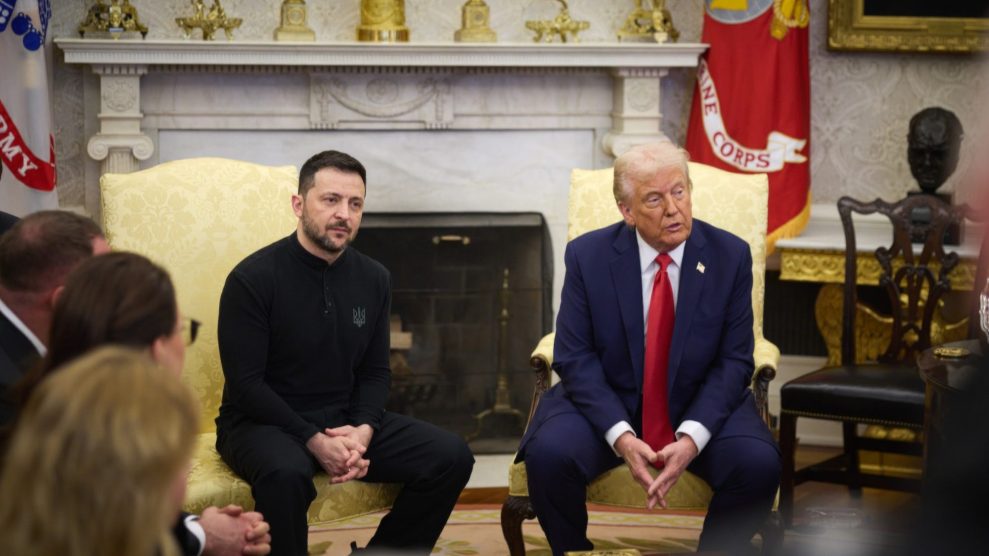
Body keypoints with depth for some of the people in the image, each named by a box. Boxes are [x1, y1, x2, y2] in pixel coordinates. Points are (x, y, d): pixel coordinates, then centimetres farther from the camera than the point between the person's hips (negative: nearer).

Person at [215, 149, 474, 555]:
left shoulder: (373, 279, 5)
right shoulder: (253, 278, -13)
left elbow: (375, 372, 9)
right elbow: (246, 383, -15)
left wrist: (363, 430, -12)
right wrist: (314, 440, -23)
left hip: (345, 420, 6)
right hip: (264, 422, -5)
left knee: (451, 457, -11)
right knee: (285, 473, -40)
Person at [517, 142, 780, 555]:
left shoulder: (729, 255, -6)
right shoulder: (588, 255, -7)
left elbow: (734, 361, -6)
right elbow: (575, 358, -9)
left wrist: (692, 437, -22)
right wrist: (621, 436, -24)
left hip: (701, 409, 1)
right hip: (606, 405, 0)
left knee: (759, 464, -27)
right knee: (548, 455, -29)